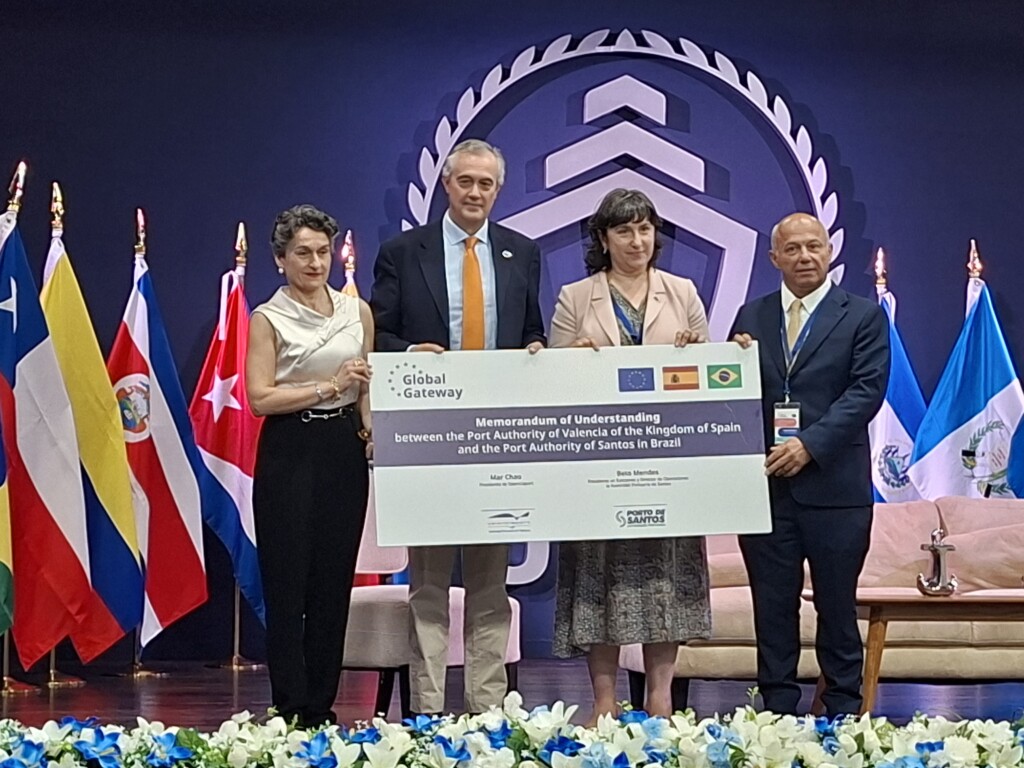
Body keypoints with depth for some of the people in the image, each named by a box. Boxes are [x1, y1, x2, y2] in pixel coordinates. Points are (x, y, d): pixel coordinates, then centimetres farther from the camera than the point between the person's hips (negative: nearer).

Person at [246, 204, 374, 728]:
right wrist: (328, 387, -16)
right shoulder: (268, 319, -1)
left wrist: (373, 433, 2)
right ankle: (291, 714, 4)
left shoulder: (357, 311, 12)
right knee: (288, 586, -2)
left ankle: (322, 709, 15)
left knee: (334, 585, 6)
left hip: (345, 451, 4)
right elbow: (260, 398, -9)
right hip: (289, 455, -4)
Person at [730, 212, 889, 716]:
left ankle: (842, 716, 15)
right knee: (772, 608, 8)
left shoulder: (863, 316, 2)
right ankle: (777, 714, 16)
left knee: (837, 607, 6)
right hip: (765, 483, 3)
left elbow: (867, 390, -8)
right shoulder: (751, 316, 12)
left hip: (833, 484, -3)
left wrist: (810, 443, -17)